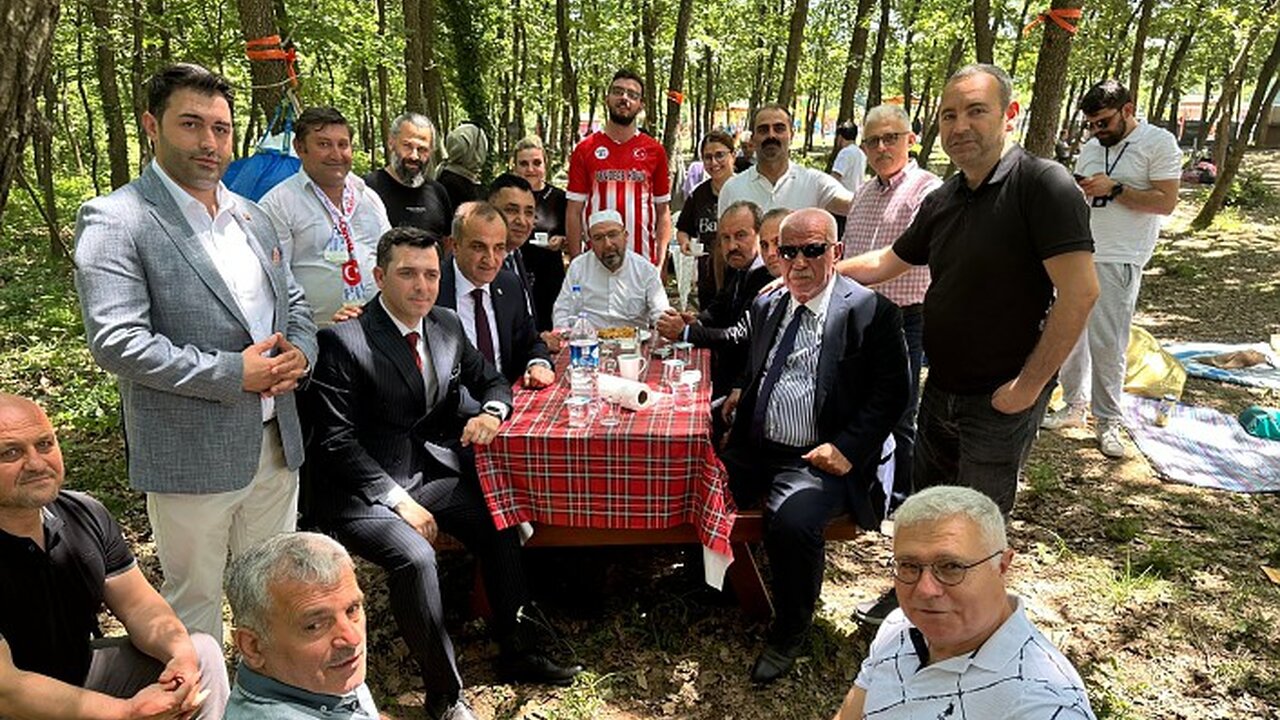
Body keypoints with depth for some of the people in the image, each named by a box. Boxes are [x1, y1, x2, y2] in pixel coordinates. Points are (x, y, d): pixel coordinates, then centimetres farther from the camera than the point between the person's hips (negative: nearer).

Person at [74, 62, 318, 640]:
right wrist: (232, 373, -20)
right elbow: (115, 341, -18)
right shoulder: (116, 220, -10)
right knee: (194, 598, 11)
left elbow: (294, 303, 18)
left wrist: (299, 352, -4)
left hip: (276, 443, 6)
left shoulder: (252, 217, 12)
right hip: (192, 456, -6)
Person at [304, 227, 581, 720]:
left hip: (431, 472, 7)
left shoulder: (447, 325, 5)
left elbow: (491, 380, 17)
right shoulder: (343, 340, -15)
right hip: (362, 489, -7)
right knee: (415, 556, -28)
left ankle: (518, 652, 16)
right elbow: (336, 441, -15)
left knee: (500, 525, -4)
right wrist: (399, 500, -20)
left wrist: (491, 411, -7)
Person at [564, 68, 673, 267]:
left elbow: (663, 211, 8)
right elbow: (574, 211, 3)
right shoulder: (584, 149, 4)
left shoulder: (654, 150, 7)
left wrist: (661, 261, -2)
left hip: (643, 260, 1)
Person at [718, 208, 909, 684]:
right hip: (755, 447, 6)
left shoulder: (870, 311, -3)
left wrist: (847, 449, -16)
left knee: (791, 521, -31)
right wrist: (743, 391, 7)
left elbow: (889, 394, -4)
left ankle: (788, 635, -2)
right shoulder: (766, 305, 15)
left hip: (820, 458, -5)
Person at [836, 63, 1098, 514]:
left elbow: (1079, 291, -22)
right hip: (939, 390, 7)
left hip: (1000, 399, -7)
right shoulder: (941, 201, 6)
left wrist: (1029, 385, -20)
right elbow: (885, 263, 18)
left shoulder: (1042, 185, -17)